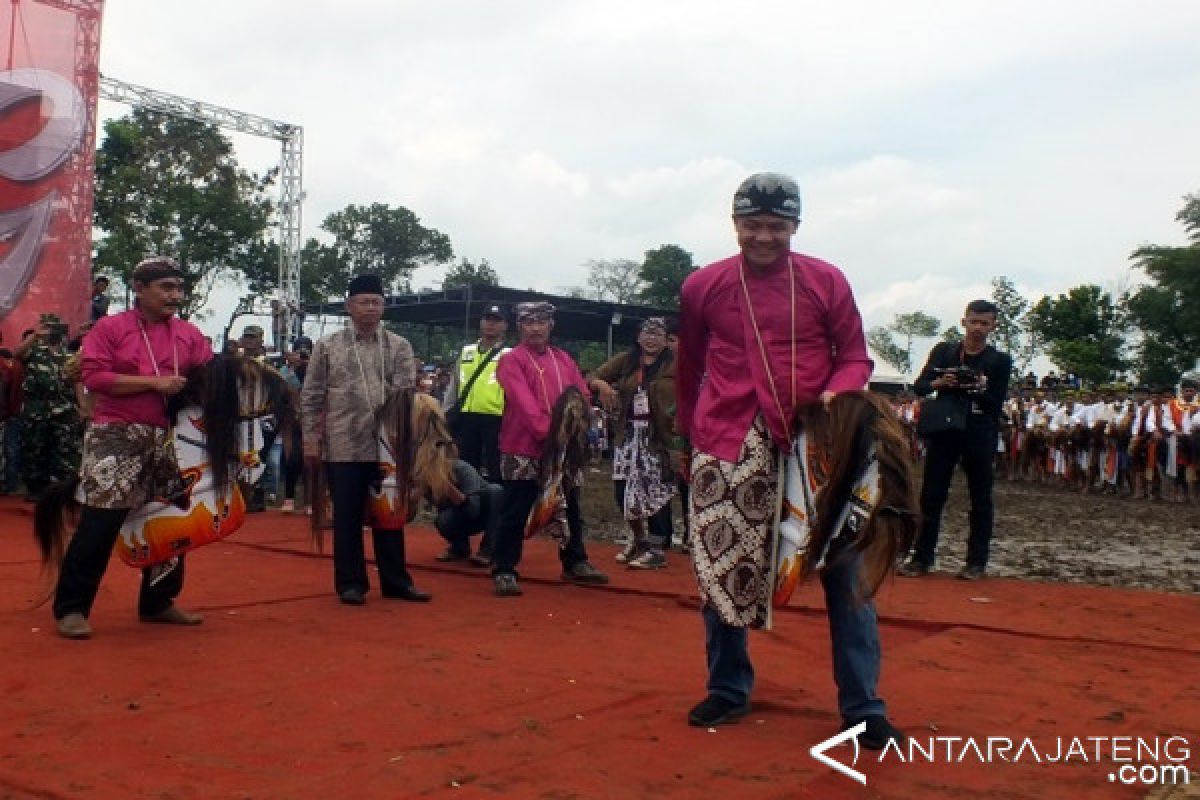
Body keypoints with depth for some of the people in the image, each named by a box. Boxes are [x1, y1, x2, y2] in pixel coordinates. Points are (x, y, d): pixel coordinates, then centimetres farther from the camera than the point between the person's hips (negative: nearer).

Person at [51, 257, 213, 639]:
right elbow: (94, 377, -12)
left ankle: (157, 602, 24)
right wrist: (154, 382, -16)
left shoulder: (189, 334, 9)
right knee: (100, 523, -7)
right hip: (118, 438, -5)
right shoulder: (110, 328, -3)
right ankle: (71, 608, 2)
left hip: (170, 440, 5)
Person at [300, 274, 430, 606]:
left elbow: (406, 394, -2)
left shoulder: (400, 346, 6)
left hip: (389, 446, 1)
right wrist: (310, 439, -2)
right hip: (344, 447, -1)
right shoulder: (327, 346, 4)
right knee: (347, 517, 4)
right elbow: (311, 398, 4)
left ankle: (395, 580, 18)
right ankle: (351, 583, 15)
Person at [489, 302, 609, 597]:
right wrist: (547, 432, -26)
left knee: (570, 509, 16)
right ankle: (504, 571, 3)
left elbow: (582, 397, 10)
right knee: (515, 513, -4)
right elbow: (525, 404, -18)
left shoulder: (563, 359, 13)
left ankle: (575, 563, 31)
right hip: (523, 450, -6)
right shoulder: (511, 361, -5)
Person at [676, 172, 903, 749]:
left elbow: (855, 356, 4)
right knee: (721, 566, 7)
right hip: (728, 446, 1)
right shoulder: (701, 287, 4)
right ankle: (728, 690, 25)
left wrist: (837, 392, -17)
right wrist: (689, 432, 17)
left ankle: (862, 707, 12)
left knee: (844, 569, 1)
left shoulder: (827, 281, 1)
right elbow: (689, 369, 14)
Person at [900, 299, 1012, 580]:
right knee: (931, 496, 1)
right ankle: (922, 557, 6)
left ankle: (977, 562, 7)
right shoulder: (943, 351, 8)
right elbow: (919, 387, 3)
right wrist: (937, 382, -18)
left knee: (980, 499, 2)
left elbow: (996, 404, 1)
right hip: (943, 431, 1)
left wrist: (982, 389, -18)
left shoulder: (999, 360, 4)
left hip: (979, 437, -1)